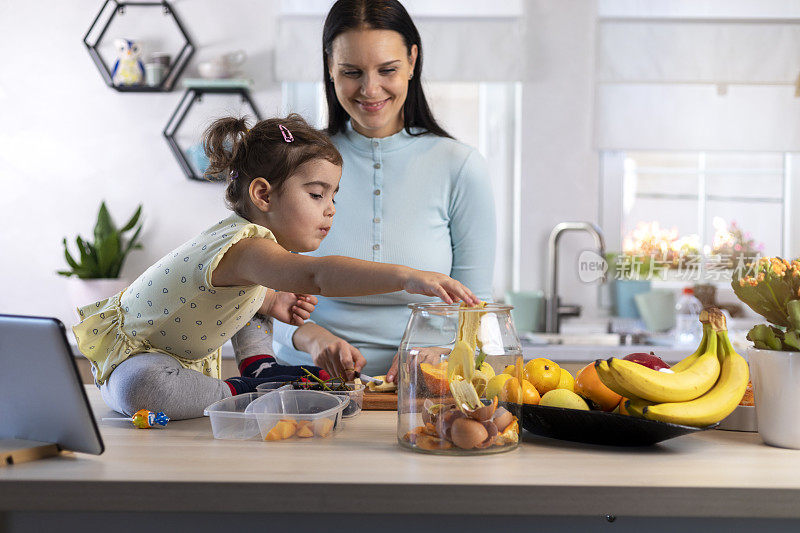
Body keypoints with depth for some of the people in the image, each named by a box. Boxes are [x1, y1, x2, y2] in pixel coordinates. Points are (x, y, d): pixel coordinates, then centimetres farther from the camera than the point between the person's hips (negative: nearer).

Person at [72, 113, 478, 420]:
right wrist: (408, 277, -65)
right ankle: (242, 393, -22)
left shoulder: (260, 238, -3)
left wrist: (272, 303, -3)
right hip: (132, 354, -9)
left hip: (192, 355, 10)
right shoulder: (244, 248, -37)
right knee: (140, 388, -41)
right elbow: (317, 275, -57)